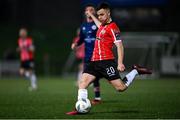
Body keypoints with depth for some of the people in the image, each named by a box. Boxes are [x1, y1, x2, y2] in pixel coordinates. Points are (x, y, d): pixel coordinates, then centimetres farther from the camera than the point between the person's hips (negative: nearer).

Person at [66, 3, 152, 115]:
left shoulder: (112, 27, -9)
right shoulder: (103, 26, 17)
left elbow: (119, 46, -14)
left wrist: (120, 63, -23)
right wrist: (91, 15, 58)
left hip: (106, 62, -8)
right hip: (95, 62, 8)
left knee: (120, 87, -8)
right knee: (83, 82, -7)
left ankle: (135, 71, 13)